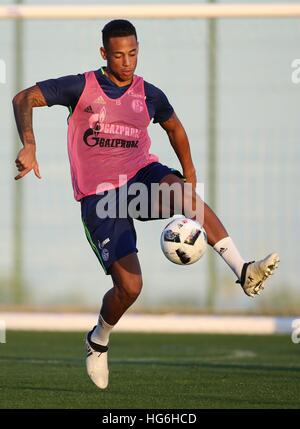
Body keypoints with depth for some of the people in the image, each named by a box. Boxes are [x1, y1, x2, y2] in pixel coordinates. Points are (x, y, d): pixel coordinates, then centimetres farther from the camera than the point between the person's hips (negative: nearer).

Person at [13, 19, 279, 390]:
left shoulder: (149, 96, 7)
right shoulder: (82, 87, -4)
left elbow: (174, 128, 26)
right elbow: (24, 99, -6)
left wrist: (189, 173, 17)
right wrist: (29, 146, -22)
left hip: (141, 177, 2)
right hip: (99, 197, -2)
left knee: (179, 188, -36)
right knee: (129, 286, -14)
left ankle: (244, 272, -43)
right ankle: (98, 342, 20)